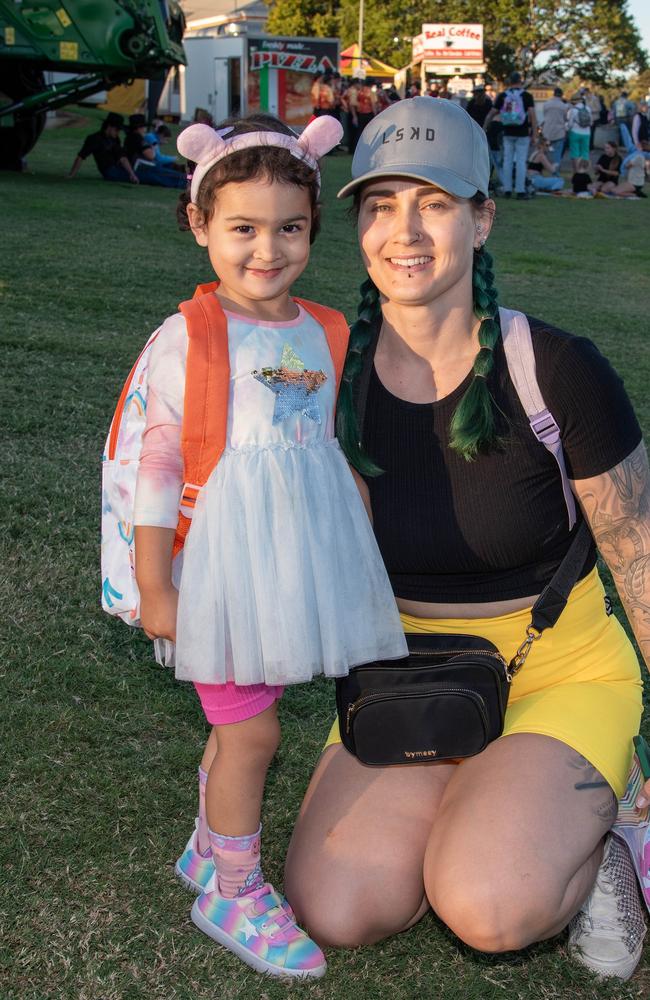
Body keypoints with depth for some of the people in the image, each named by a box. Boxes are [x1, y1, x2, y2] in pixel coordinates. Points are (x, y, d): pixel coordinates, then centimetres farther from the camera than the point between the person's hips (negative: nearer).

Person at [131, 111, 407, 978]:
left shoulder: (323, 335, 6)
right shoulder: (187, 338, -11)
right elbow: (159, 463, -10)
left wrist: (353, 565, 17)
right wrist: (154, 586, -11)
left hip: (298, 560, 5)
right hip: (224, 563, -5)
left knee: (240, 717, 17)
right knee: (249, 728, 1)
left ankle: (209, 849, 39)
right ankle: (233, 891, 22)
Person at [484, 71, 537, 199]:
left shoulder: (502, 96, 4)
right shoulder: (527, 96, -2)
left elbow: (492, 114, 6)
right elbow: (532, 115, -9)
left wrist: (484, 129, 15)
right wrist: (535, 134, -7)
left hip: (508, 133, 2)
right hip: (522, 134, -2)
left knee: (507, 160, 8)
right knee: (521, 161, 0)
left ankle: (507, 190, 8)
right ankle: (520, 191, -2)